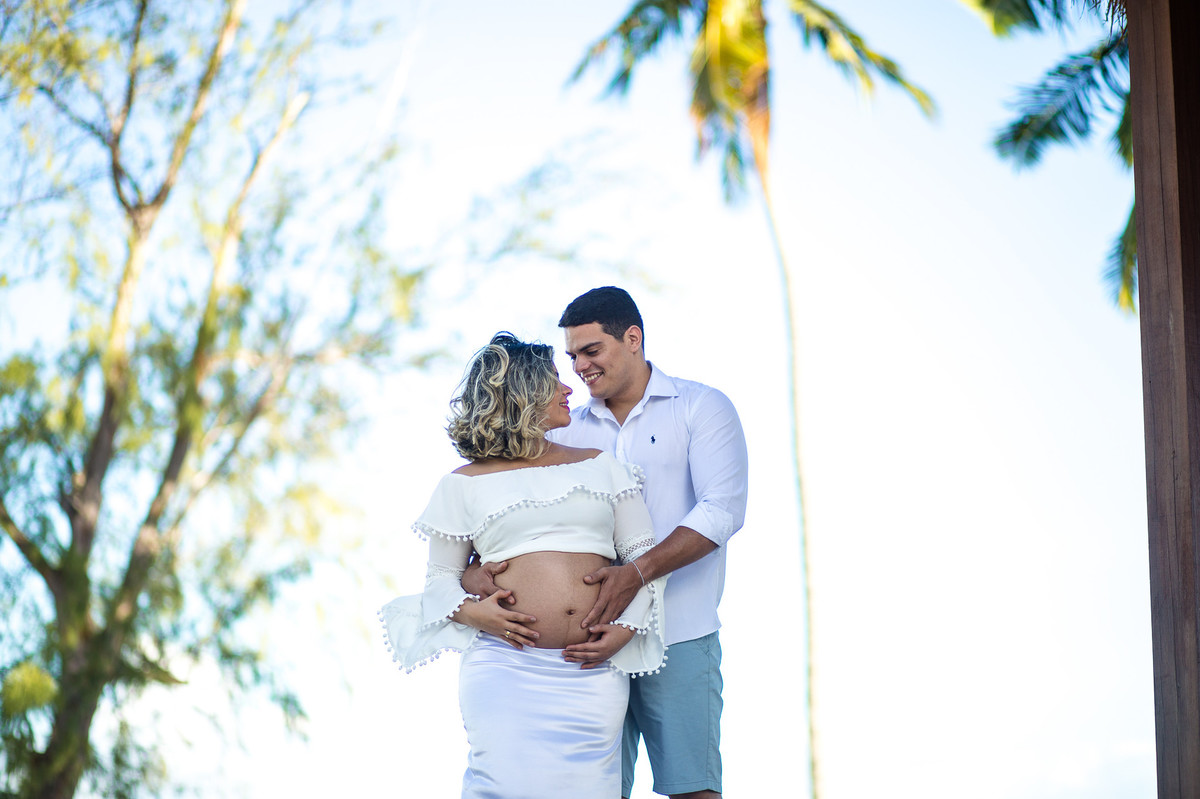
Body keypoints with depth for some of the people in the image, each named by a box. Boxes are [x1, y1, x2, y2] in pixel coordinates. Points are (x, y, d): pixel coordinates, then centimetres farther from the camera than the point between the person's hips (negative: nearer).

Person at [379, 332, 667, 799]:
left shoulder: (601, 466, 19)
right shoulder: (464, 484, 12)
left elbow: (644, 555, 15)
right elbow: (441, 575, 15)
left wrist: (627, 627, -1)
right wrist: (470, 611, -7)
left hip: (593, 672, 2)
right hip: (506, 667, -2)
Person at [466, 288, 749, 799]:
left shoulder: (701, 408, 3)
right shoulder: (568, 429, 15)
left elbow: (723, 509, -11)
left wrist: (638, 572, -24)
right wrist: (476, 569, -15)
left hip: (679, 640, -4)